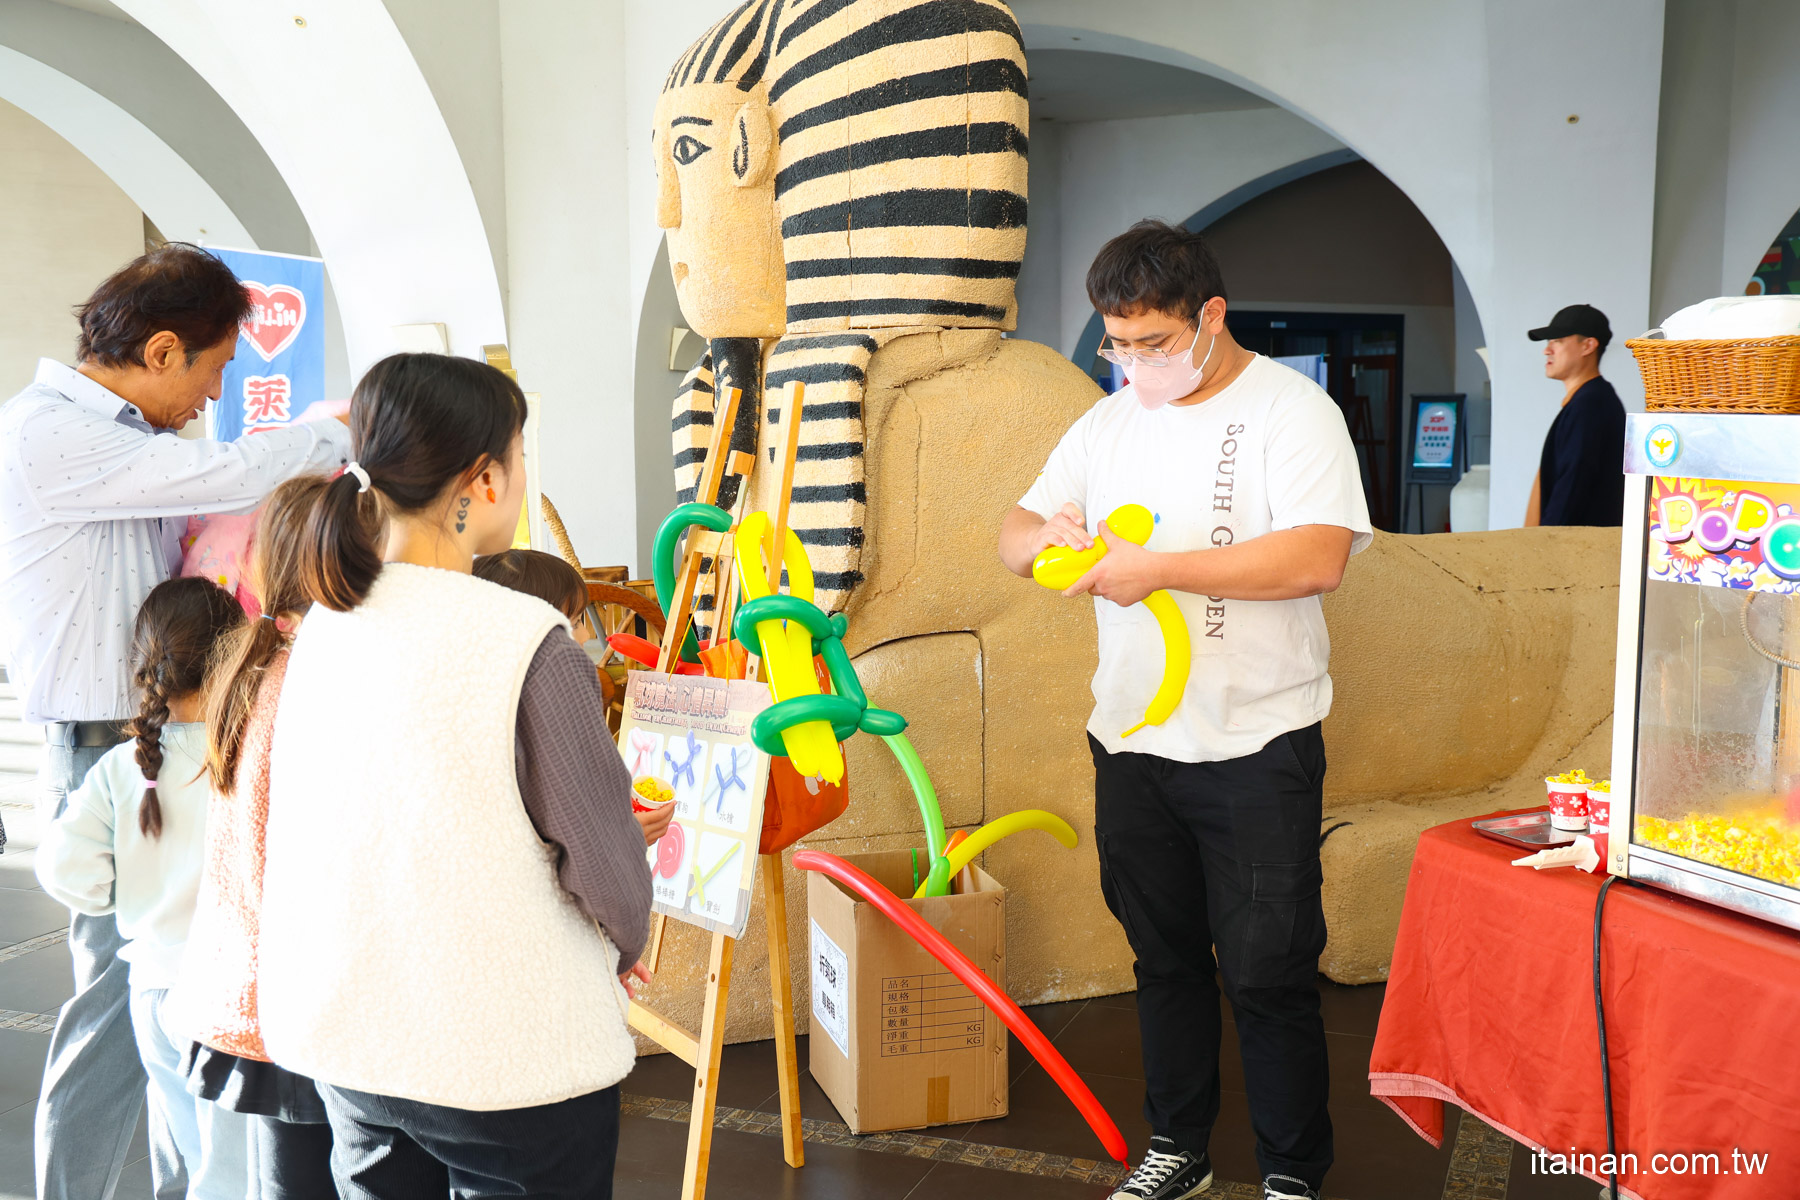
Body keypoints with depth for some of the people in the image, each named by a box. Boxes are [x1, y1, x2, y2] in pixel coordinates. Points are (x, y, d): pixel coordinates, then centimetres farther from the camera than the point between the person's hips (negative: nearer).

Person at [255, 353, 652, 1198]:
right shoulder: (527, 642, -20)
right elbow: (603, 850, -15)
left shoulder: (322, 627, 0)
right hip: (508, 1058, -6)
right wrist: (626, 946, 7)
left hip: (343, 1036, 6)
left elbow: (293, 830, 9)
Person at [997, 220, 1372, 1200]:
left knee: (1266, 973, 2)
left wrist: (1159, 567, -24)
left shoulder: (1290, 410, -8)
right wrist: (1045, 533, -11)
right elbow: (1014, 537, 13)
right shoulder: (1107, 423, 10)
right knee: (1164, 958, 17)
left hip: (1256, 748, -5)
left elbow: (1316, 558, -22)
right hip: (1131, 741, 6)